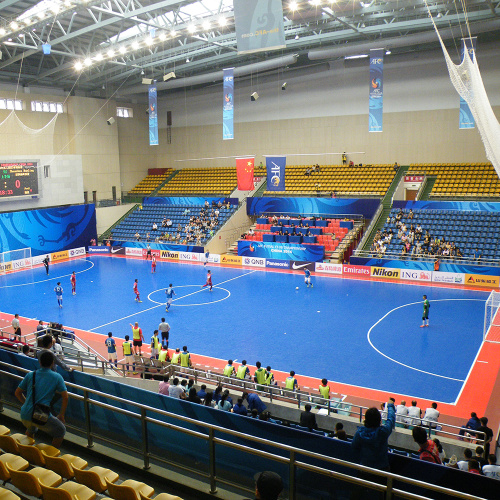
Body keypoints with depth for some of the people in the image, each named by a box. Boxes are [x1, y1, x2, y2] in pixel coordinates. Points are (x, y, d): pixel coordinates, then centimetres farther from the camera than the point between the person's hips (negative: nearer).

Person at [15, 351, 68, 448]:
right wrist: (61, 415, 9)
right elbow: (65, 397, -2)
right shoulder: (57, 377, 0)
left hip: (25, 415, 5)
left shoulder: (30, 375, 9)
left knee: (31, 429, 39)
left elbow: (17, 393, 16)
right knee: (60, 431, 20)